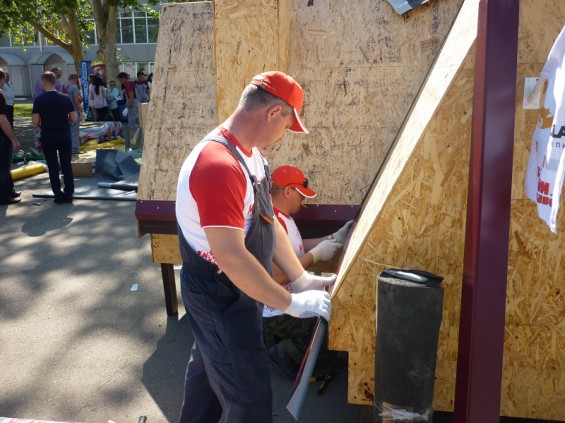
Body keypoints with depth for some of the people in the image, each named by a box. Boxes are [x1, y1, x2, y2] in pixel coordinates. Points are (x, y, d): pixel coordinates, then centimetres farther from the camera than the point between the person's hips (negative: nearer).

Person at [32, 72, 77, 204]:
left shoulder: (39, 100, -8)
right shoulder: (65, 98, -2)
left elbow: (35, 121, -10)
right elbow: (74, 118, -2)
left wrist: (43, 122, 12)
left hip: (48, 136, -2)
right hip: (64, 135, 2)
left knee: (53, 167, 6)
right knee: (66, 165, 8)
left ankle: (59, 195, 7)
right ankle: (69, 195, 9)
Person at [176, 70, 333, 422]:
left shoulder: (252, 152, 3)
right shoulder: (218, 165, -31)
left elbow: (268, 221, 8)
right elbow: (231, 257, -32)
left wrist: (302, 279, 5)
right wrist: (292, 304, -24)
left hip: (238, 289, 10)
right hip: (220, 296, -9)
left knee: (209, 366, 28)